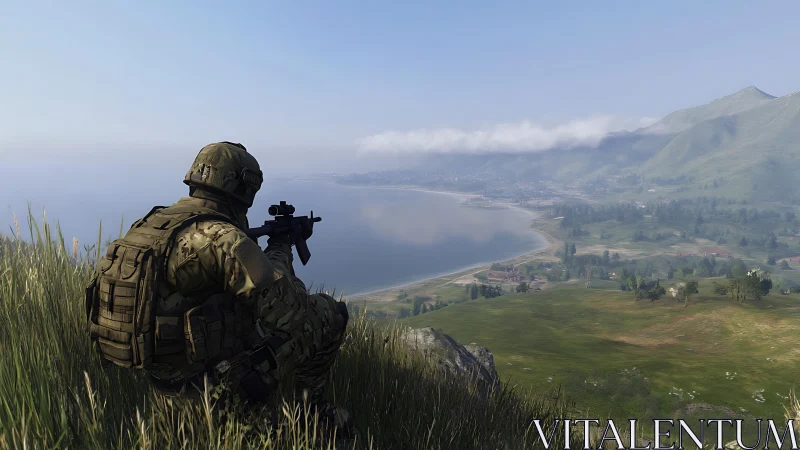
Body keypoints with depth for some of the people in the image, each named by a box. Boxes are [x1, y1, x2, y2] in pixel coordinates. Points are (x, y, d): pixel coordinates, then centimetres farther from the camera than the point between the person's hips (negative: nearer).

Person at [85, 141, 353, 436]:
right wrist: (281, 249, -5)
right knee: (330, 312, 0)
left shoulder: (154, 221, 2)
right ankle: (312, 403, 20)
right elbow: (288, 309, -22)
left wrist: (279, 243, 14)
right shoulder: (219, 236, -25)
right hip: (214, 382, -8)